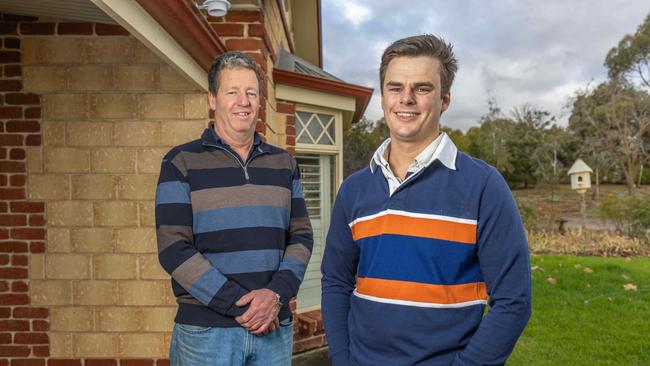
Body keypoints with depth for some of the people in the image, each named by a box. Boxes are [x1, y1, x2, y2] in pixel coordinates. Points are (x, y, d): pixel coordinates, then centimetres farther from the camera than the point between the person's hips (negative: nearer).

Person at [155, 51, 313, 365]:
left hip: (275, 326, 3)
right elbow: (174, 248, -10)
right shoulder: (181, 163, -3)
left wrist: (277, 294, -12)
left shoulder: (284, 163, 7)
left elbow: (301, 236, 4)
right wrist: (239, 305, -15)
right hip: (206, 329, -3)